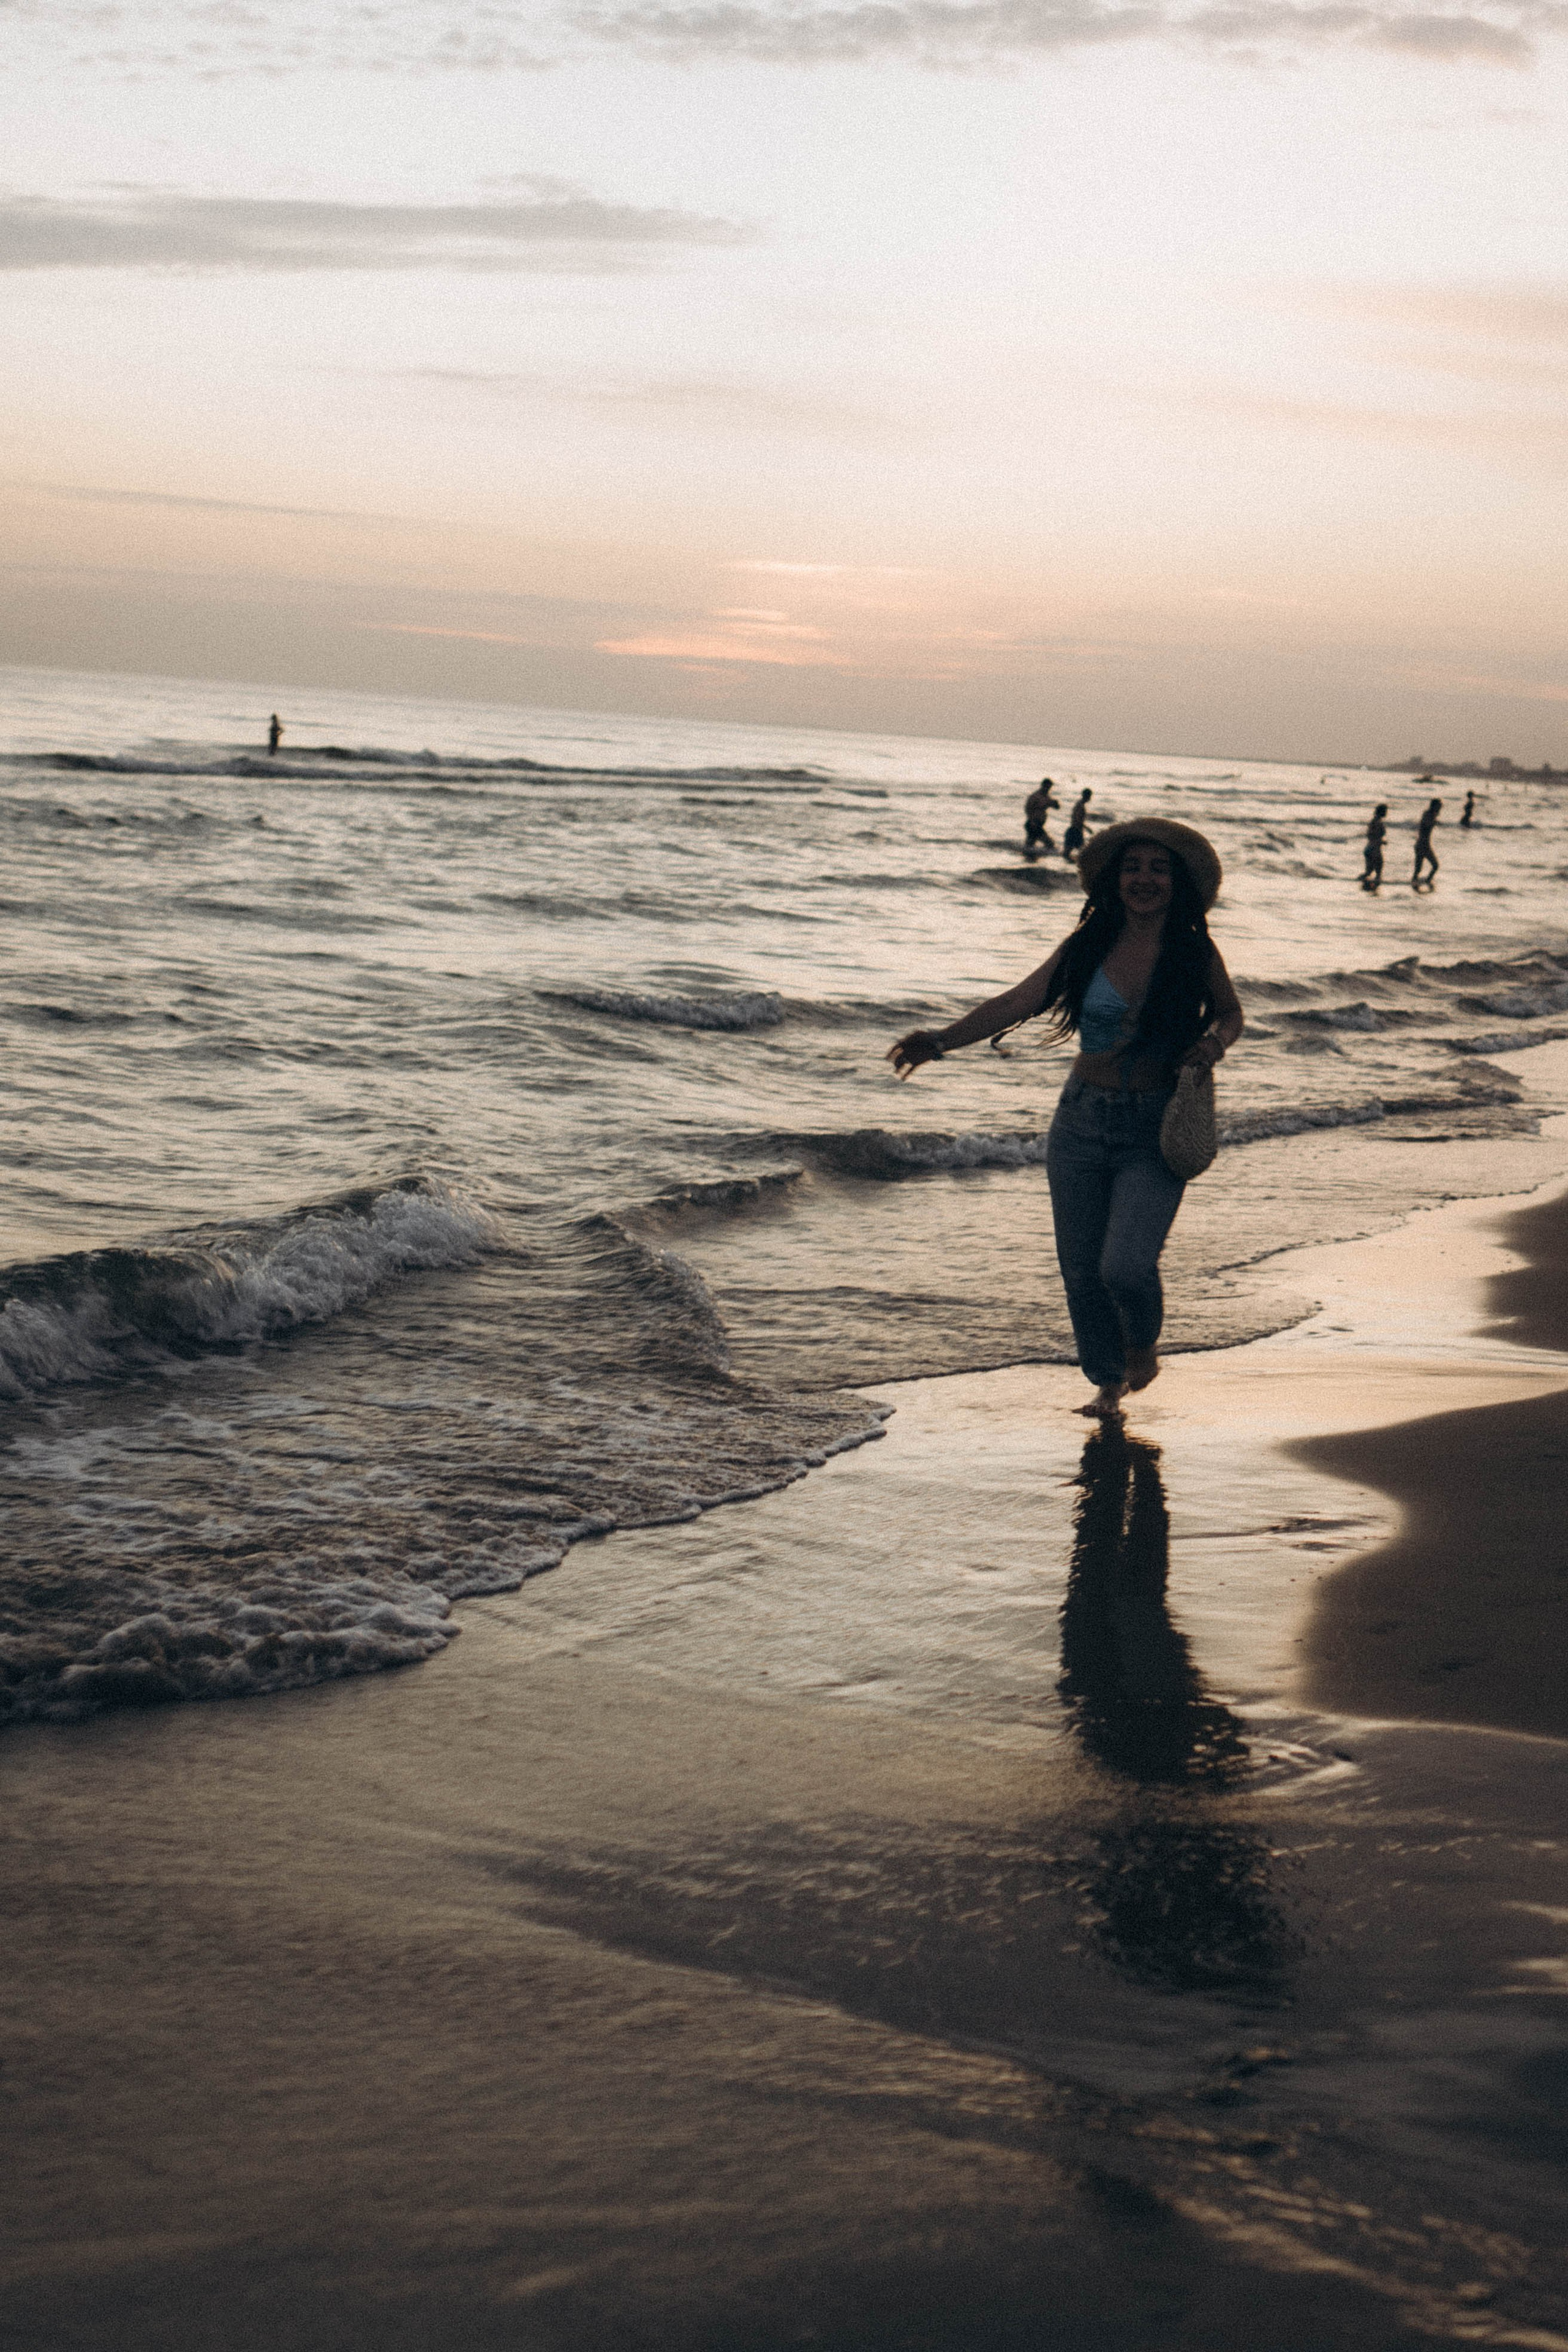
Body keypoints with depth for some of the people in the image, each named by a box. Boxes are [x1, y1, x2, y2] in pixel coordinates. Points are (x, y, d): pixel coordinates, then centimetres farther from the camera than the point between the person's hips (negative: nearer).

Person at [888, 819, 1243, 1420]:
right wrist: (944, 1039, -16)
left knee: (1125, 1267, -17)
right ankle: (1107, 1381, 30)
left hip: (1155, 1132, -3)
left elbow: (1232, 1014, 13)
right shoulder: (1089, 944, 0)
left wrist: (1213, 1042, -10)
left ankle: (1143, 1342, 18)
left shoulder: (1196, 953, -3)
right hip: (1082, 1122, 3)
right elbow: (1019, 1002, -4)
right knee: (1081, 1269, 6)